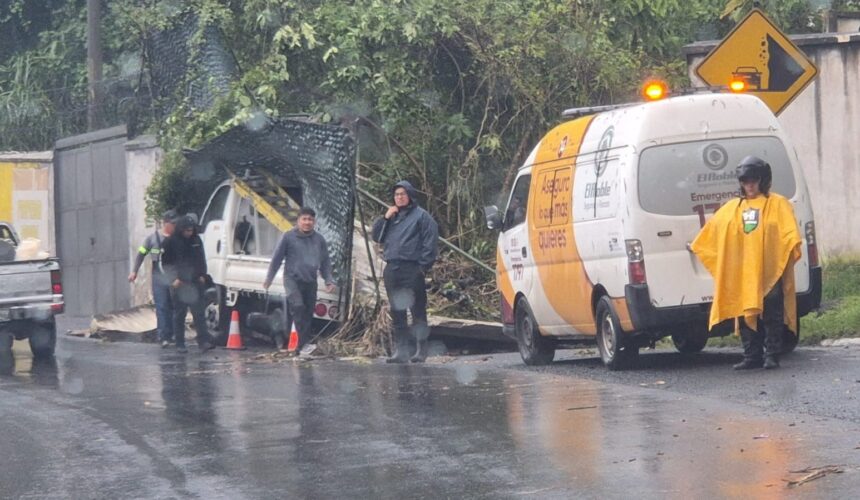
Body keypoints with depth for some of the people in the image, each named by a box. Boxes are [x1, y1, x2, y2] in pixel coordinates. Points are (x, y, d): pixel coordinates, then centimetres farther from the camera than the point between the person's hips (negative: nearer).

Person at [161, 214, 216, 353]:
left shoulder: (196, 241, 11)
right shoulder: (171, 242, -2)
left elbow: (201, 260, 19)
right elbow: (166, 263, 0)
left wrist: (202, 275, 5)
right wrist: (173, 279, -11)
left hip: (195, 282, 3)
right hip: (179, 284, -3)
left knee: (199, 312, -3)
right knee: (179, 314, 0)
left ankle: (203, 341, -4)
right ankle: (180, 344, 5)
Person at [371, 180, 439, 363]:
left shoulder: (421, 216, 1)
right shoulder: (392, 216, 20)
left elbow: (430, 243, -5)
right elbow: (376, 236, 16)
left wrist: (423, 265, -12)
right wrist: (385, 218, 3)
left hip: (412, 270, -6)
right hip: (392, 269, 6)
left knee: (418, 310, -5)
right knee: (397, 312, 6)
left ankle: (421, 349, -2)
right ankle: (400, 350, 8)